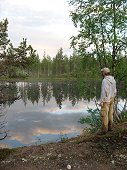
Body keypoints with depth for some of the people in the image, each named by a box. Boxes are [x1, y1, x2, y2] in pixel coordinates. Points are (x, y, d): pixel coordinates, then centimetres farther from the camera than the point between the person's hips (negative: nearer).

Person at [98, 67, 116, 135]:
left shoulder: (105, 80, -20)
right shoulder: (113, 80, 8)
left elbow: (104, 91, -24)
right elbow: (114, 91, 13)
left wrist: (101, 101, -20)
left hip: (106, 100, -9)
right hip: (111, 99, 9)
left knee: (104, 114, -4)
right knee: (110, 113, 14)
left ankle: (104, 130, -1)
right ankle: (109, 127, 23)